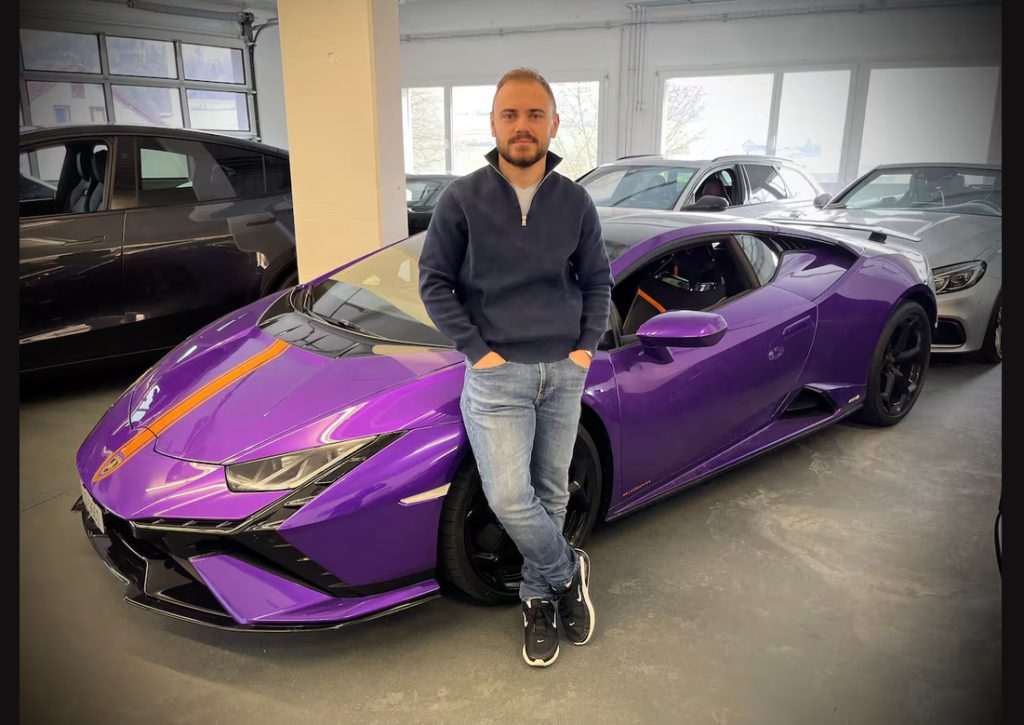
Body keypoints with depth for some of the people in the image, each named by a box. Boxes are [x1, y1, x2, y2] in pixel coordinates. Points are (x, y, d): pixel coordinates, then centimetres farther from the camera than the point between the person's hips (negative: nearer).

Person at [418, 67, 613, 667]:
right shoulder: (463, 199, -5)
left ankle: (540, 596, 31)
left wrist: (588, 345, 1)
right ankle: (568, 571, 16)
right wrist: (477, 350, -9)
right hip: (498, 374, -2)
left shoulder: (575, 202, 4)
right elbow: (435, 281, -2)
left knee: (551, 492, 11)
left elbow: (597, 280, 13)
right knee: (508, 496, -11)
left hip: (565, 371, 3)